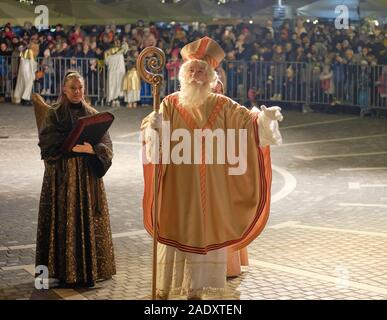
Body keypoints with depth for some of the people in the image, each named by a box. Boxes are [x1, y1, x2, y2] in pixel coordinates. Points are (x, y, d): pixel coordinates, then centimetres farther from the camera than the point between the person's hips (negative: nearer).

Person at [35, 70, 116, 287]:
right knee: (64, 221, -3)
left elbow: (106, 146, 2)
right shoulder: (54, 114, 2)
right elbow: (47, 144, -10)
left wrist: (91, 149, -17)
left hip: (88, 176, 3)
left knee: (89, 221, 2)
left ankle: (89, 271, 10)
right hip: (62, 176, -3)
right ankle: (65, 272, 4)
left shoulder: (93, 115, 10)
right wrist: (71, 147, -20)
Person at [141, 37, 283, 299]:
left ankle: (195, 290, 19)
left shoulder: (222, 106, 3)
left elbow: (247, 119, -4)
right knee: (174, 232, 3)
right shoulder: (171, 104, -1)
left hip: (210, 188, 2)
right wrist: (153, 126, -35)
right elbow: (151, 125, -12)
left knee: (203, 234, 7)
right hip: (178, 187, -2)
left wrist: (263, 118, -25)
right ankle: (163, 290, 13)